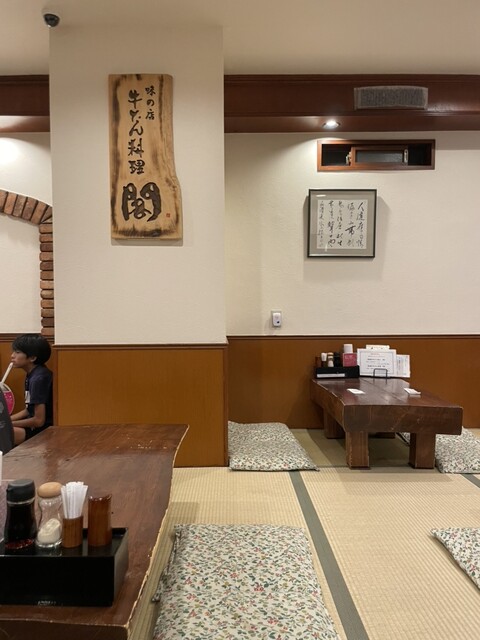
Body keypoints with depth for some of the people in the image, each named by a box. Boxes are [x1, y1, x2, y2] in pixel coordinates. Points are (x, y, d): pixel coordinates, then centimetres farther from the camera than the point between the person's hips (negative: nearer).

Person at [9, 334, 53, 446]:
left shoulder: (38, 378, -19)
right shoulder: (32, 374, 9)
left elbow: (39, 420, -19)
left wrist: (9, 424, -8)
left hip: (44, 430, -10)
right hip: (34, 426, 10)